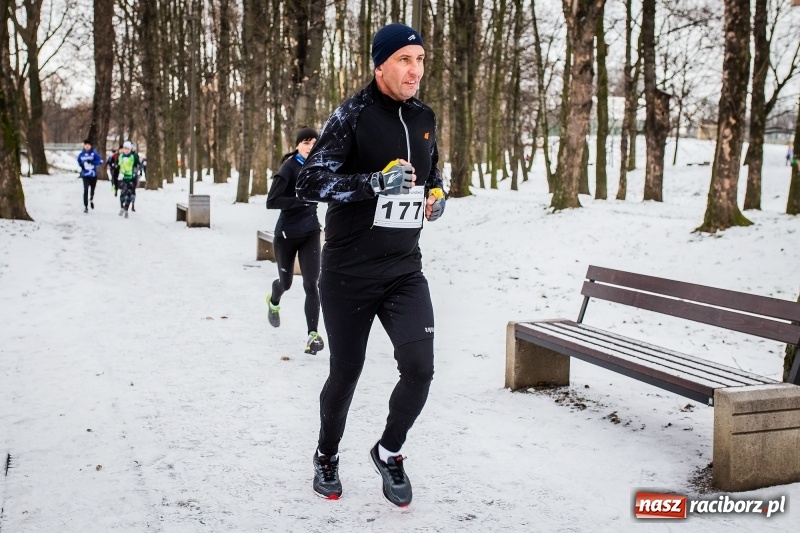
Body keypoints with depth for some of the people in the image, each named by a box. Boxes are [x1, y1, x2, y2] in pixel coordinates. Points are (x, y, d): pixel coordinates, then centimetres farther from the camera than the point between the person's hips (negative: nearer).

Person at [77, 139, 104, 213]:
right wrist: (81, 165, -1)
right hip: (85, 175, 0)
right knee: (86, 190, -12)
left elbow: (100, 161, -13)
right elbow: (79, 161, 20)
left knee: (92, 189, 14)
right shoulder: (81, 154, 1)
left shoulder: (94, 153, -8)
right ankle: (85, 206, -8)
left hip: (93, 175, 0)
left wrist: (92, 162, -26)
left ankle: (91, 199, 47)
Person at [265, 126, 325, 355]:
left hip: (310, 233, 3)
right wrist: (302, 199, -31)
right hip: (287, 234, -3)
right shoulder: (289, 168, -17)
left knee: (311, 284, -9)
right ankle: (274, 301, 52)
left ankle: (313, 334, -7)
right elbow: (271, 202, -25)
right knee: (286, 282, 16)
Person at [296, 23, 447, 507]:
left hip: (405, 270, 4)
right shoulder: (353, 114, -11)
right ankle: (328, 456, 37)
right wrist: (376, 181, -27)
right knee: (345, 373, 9)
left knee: (419, 369, -10)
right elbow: (310, 183, -16)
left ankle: (389, 452, 19)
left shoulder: (425, 118, 7)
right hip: (349, 274, -4)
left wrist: (437, 195, 2)